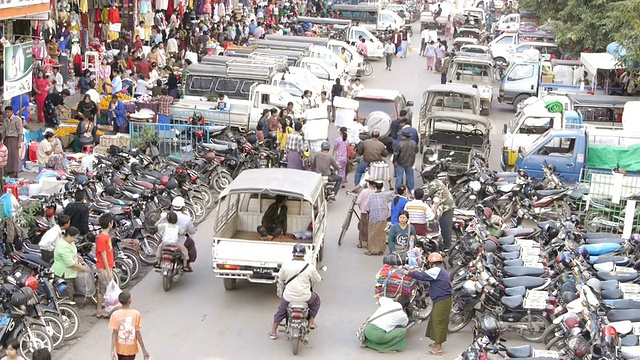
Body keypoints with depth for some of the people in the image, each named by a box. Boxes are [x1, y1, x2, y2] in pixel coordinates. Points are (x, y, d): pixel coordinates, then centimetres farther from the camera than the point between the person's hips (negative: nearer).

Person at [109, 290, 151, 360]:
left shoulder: (115, 314, -10)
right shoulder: (136, 314, -14)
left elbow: (114, 333, -13)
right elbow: (138, 333, -12)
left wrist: (112, 350, -12)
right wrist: (144, 350, -4)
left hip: (120, 348, 2)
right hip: (131, 349, -2)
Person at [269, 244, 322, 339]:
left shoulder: (285, 265, -8)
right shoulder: (310, 267, -11)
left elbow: (280, 279, 8)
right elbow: (317, 280, 4)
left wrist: (280, 291, 28)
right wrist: (315, 272, 26)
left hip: (289, 296, 1)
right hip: (305, 297, -1)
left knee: (281, 311, 27)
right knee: (316, 300, 30)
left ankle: (273, 332, 31)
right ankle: (311, 321, 24)